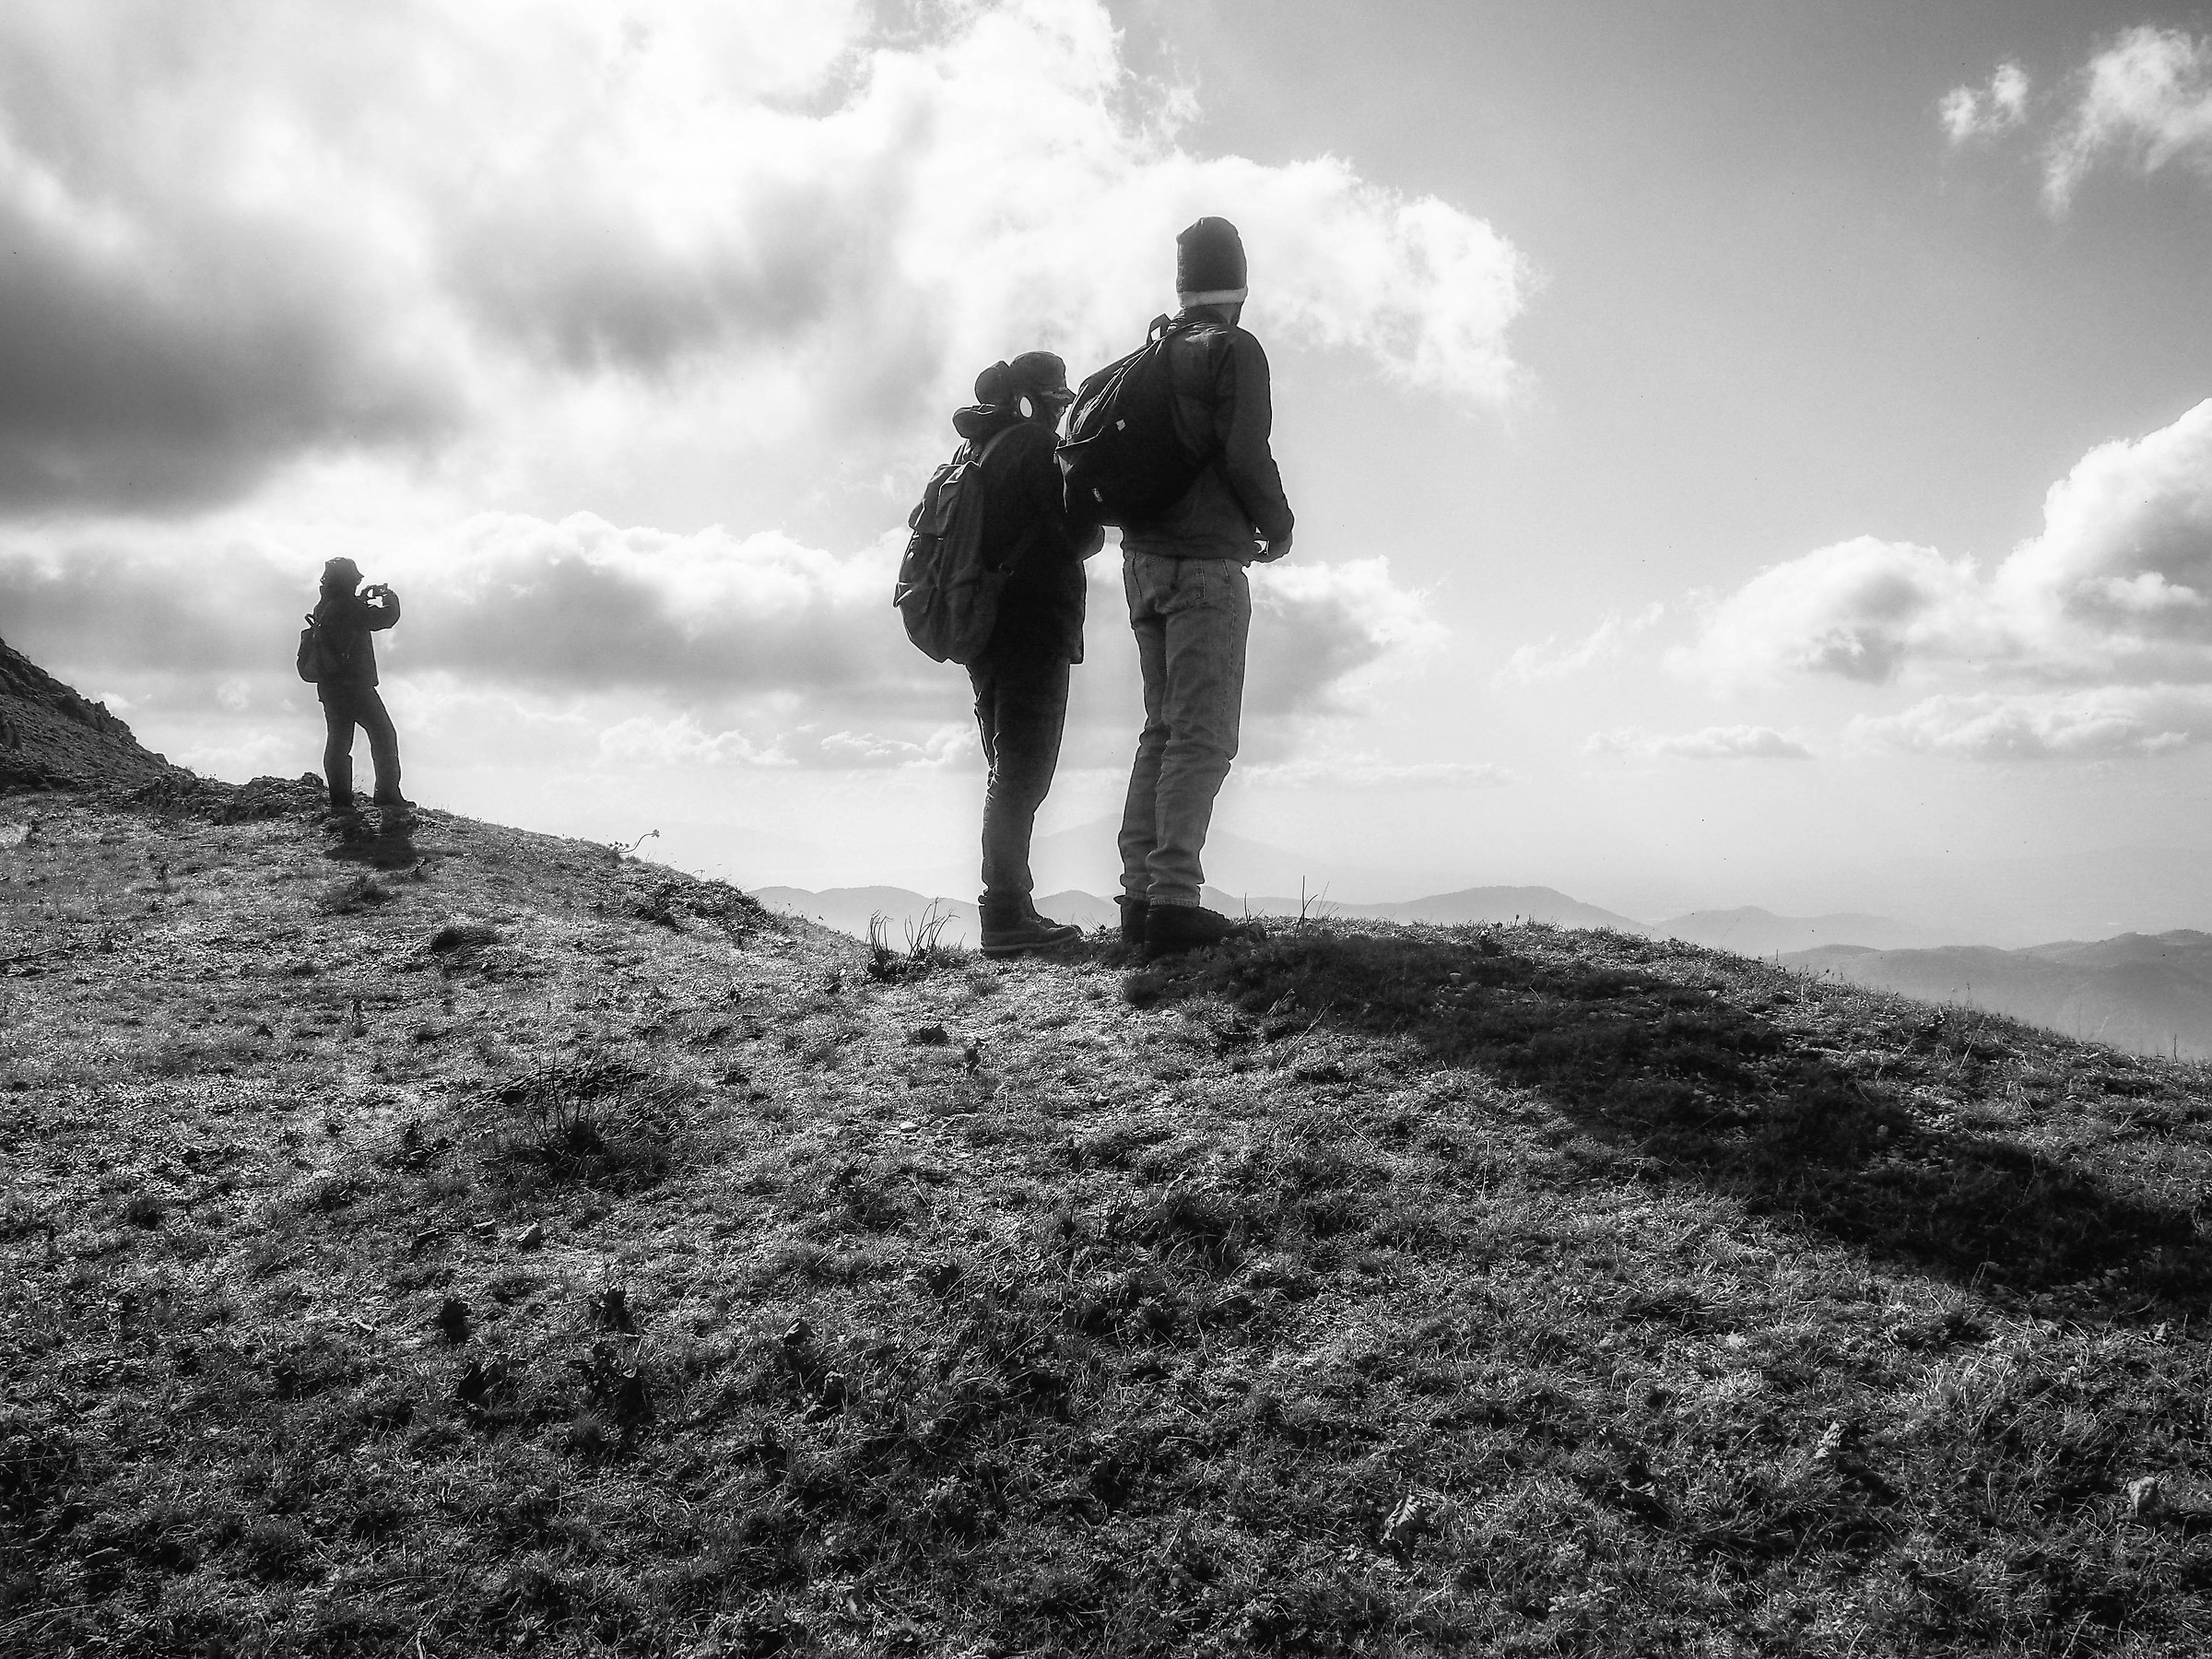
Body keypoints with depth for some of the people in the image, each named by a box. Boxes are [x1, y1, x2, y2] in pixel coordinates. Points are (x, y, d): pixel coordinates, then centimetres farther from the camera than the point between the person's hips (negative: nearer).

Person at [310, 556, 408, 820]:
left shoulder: (322, 608, 10)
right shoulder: (348, 607, -16)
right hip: (355, 686, -8)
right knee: (383, 736, 2)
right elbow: (386, 617, -14)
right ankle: (388, 796, 0)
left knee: (338, 742, 10)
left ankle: (340, 802, 7)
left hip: (328, 687, 8)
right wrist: (389, 597, 5)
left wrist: (365, 597, 26)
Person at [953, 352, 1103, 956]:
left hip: (984, 629, 9)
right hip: (1036, 628, -9)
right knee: (1025, 769, -10)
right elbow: (1081, 535, -13)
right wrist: (1095, 521, 8)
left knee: (1010, 770, 13)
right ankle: (1007, 916, -13)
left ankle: (1008, 911, 14)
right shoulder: (1039, 446, -7)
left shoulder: (979, 451, 17)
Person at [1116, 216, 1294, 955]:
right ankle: (1174, 897, -16)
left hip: (1143, 559, 7)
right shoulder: (1235, 350, -5)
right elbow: (1245, 456, -16)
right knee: (1204, 734, -9)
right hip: (1205, 562, -7)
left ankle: (1140, 893, 6)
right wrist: (1277, 526, 1)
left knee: (1164, 728, 10)